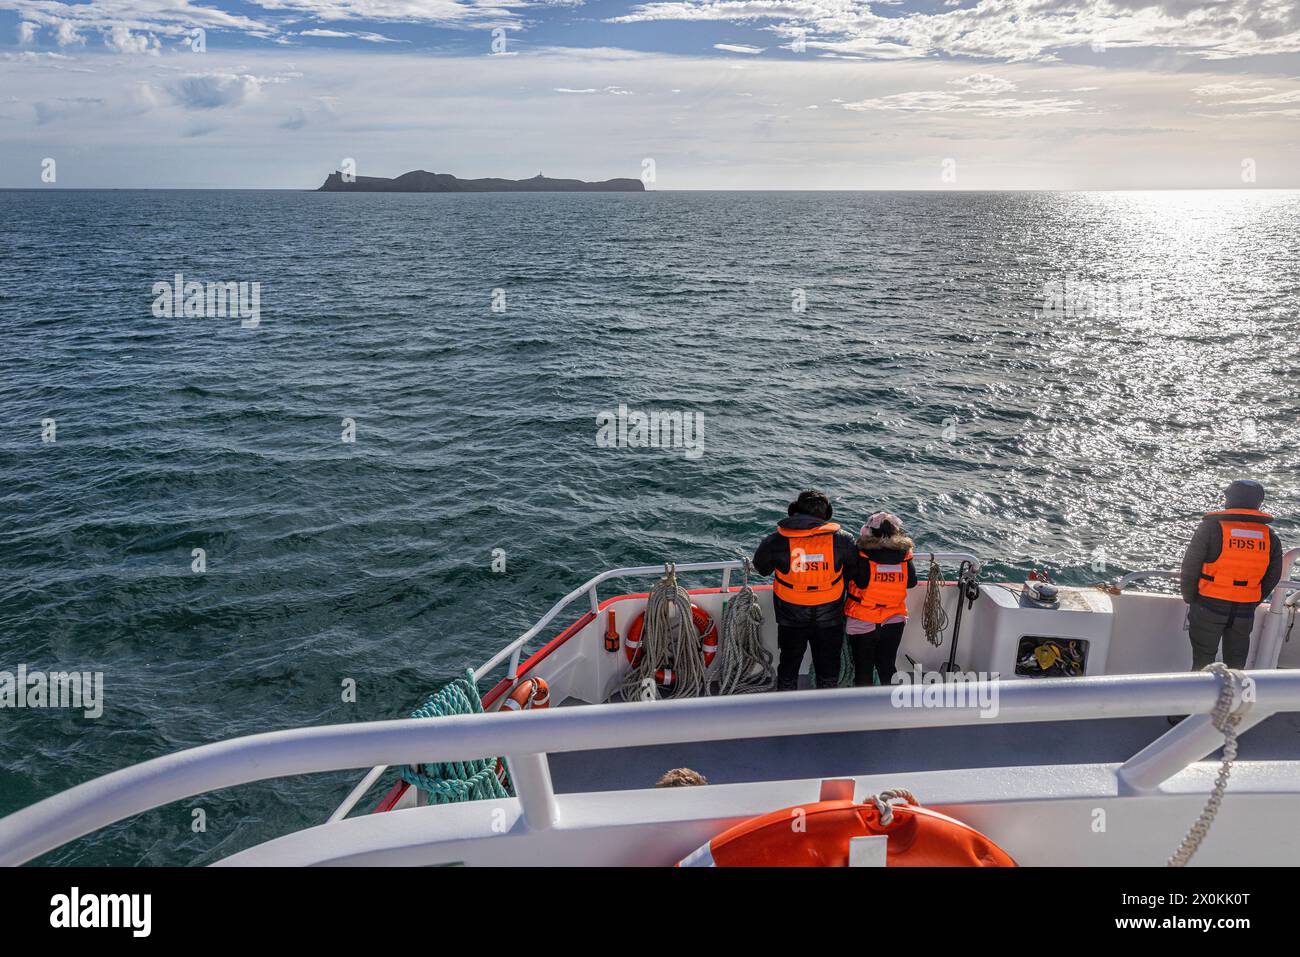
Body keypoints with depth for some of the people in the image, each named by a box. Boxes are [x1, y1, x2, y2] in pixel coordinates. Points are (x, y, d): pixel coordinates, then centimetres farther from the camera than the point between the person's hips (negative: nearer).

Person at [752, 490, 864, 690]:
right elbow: (858, 574, -4)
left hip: (791, 618, 0)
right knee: (828, 666, 19)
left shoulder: (776, 541, -17)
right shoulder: (841, 539, -15)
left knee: (789, 665, 21)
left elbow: (761, 568, 0)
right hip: (830, 618, 0)